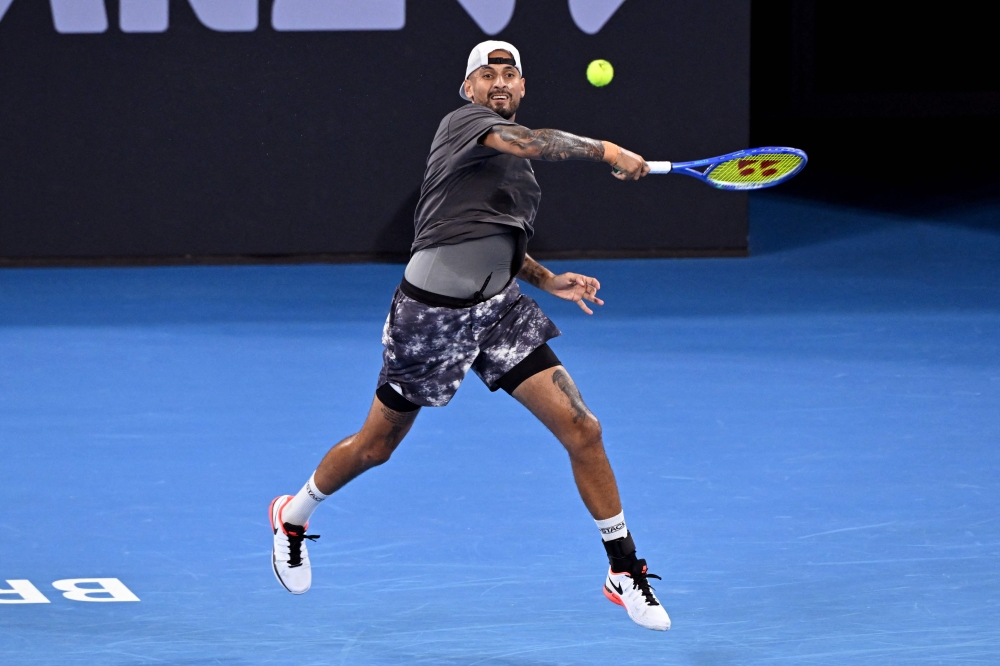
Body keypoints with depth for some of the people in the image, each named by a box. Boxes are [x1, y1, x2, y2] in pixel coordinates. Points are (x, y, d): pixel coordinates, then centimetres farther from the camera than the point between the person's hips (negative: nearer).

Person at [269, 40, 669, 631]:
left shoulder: (515, 162, 14)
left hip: (498, 311, 6)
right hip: (433, 310, -6)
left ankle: (626, 571, 3)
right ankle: (293, 517, 39)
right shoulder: (462, 123, -10)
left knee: (582, 431, -7)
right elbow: (534, 143, -30)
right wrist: (607, 152, -29)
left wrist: (549, 279, 13)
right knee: (375, 447, 11)